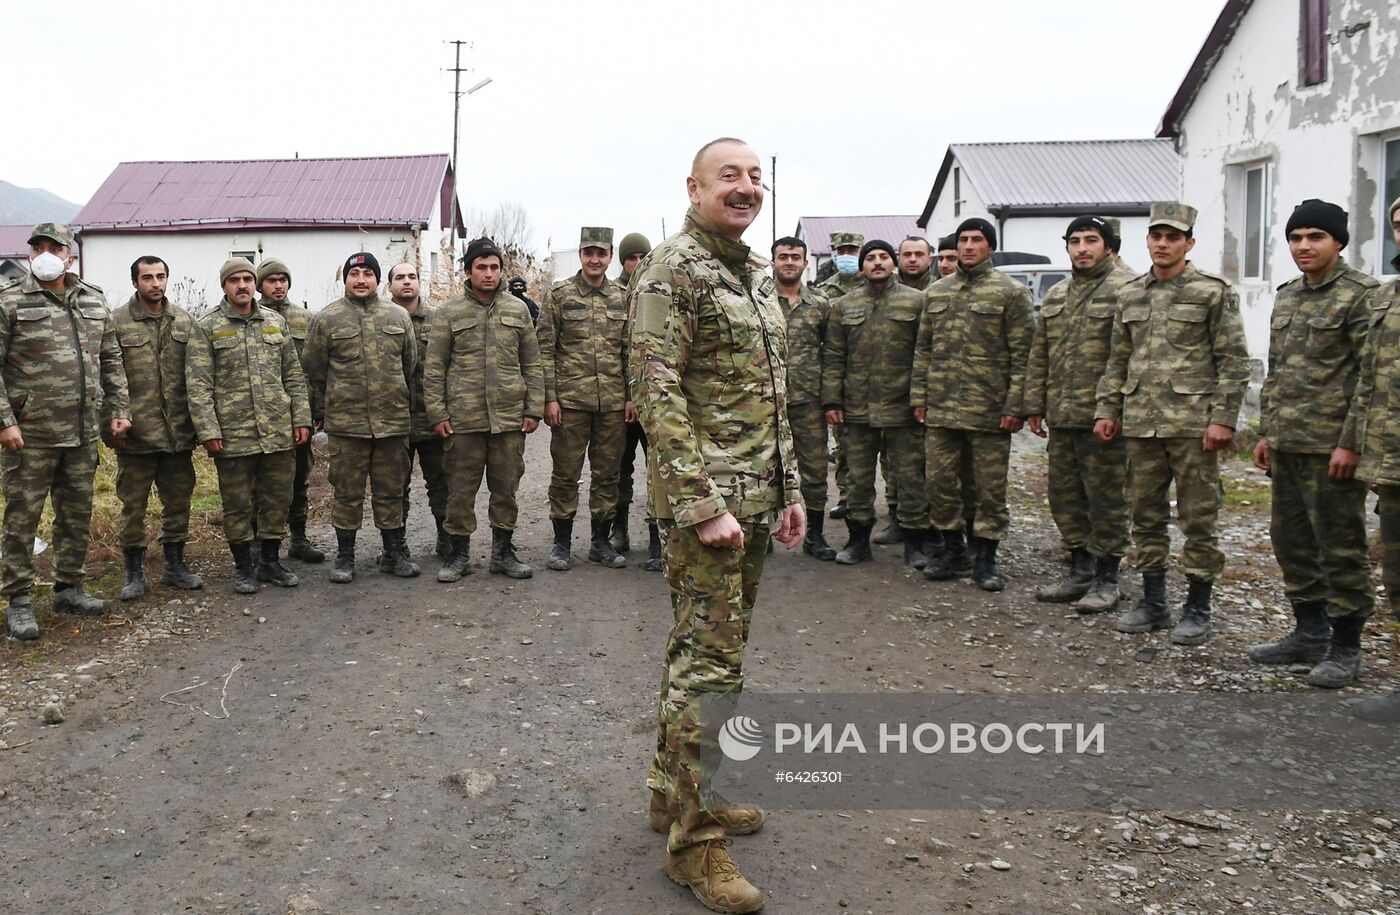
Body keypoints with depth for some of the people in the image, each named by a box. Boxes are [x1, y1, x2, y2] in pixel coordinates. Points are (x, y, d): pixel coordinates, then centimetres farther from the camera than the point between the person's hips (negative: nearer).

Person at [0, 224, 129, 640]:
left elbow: (111, 359, 15)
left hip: (83, 433, 5)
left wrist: (119, 408, 8)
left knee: (77, 515, 14)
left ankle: (69, 587, 28)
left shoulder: (94, 301, 10)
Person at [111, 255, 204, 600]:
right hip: (135, 431, -3)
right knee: (133, 505, 6)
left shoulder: (184, 321, 8)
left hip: (178, 431, 3)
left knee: (178, 501, 12)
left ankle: (174, 565, 26)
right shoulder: (117, 322, -3)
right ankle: (134, 572, 17)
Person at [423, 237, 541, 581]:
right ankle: (459, 553, 18)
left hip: (510, 418, 2)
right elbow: (434, 369, 3)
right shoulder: (450, 313, 3)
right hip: (463, 420, -1)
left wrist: (534, 409, 3)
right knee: (461, 489, 5)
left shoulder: (518, 310, 9)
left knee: (506, 488, 9)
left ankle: (503, 552, 22)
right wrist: (437, 413, -4)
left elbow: (532, 364, 10)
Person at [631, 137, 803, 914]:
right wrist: (703, 505, -22)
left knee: (706, 646, 17)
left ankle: (674, 789, 31)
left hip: (754, 497, 9)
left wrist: (788, 490, 17)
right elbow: (656, 392, -18)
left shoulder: (754, 275, 17)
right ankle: (694, 837, 7)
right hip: (705, 495, -9)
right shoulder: (672, 269, -10)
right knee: (710, 662, -5)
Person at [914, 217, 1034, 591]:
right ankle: (953, 550, 23)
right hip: (941, 408, 4)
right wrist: (920, 396, 9)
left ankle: (985, 558, 15)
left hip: (989, 409, -4)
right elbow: (923, 350, 16)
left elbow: (1022, 354, -5)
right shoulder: (935, 293, 13)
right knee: (939, 481, 8)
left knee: (990, 487, 3)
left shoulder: (1011, 292, -1)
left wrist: (1014, 406, -11)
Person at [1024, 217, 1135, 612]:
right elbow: (1039, 356, 19)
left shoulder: (1125, 290, -6)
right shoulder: (1055, 296, 16)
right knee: (1065, 498, 13)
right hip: (1061, 417, 7)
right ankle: (1080, 572, 26)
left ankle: (1107, 580, 12)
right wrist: (1034, 404, 13)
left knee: (1106, 501, 1)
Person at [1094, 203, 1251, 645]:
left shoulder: (1213, 292, -2)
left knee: (1198, 520, 1)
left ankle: (1198, 610, 12)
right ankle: (1153, 602, 23)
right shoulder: (1130, 294, 13)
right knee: (1146, 517, 11)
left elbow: (1233, 361, -5)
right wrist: (1107, 409, 10)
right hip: (1141, 424, 5)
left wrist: (1223, 418, -12)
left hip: (1192, 424, -5)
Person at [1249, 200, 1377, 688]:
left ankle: (1345, 647, 12)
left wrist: (1352, 442, -18)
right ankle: (1310, 632, 27)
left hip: (1332, 447, -8)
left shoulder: (1361, 295, -9)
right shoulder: (1286, 296, 14)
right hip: (1286, 446, 8)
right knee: (1291, 541, 14)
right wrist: (1265, 431, 15)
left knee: (1340, 548, 1)